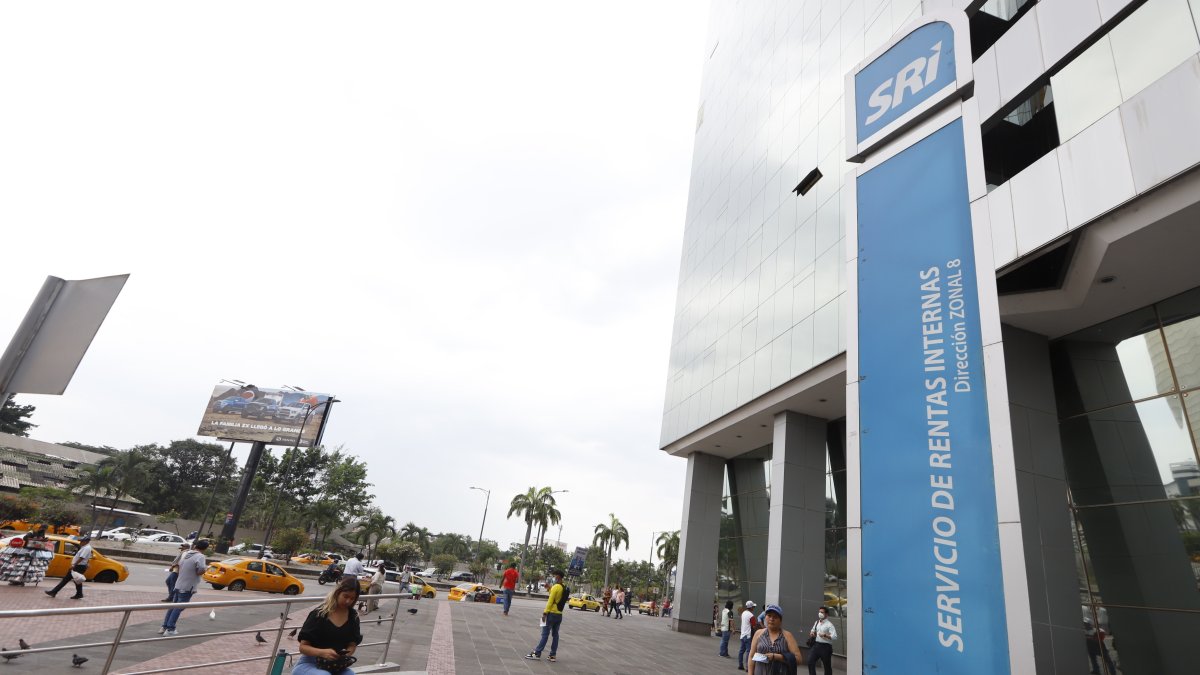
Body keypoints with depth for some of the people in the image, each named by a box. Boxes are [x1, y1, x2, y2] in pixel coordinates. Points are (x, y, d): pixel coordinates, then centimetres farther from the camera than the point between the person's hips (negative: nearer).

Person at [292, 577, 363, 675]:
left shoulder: (353, 617, 2)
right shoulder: (319, 614, -11)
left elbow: (352, 645, 6)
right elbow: (303, 647, -10)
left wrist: (345, 655, -18)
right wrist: (322, 652, -29)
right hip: (310, 663, -3)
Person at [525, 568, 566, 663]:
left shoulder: (555, 587, -16)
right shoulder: (564, 588, 8)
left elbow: (550, 601, -17)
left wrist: (545, 613, -14)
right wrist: (550, 588, 14)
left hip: (552, 613, -7)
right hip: (559, 615, 7)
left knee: (545, 634, -3)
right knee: (555, 634, 10)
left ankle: (537, 653, 0)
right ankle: (553, 655, 11)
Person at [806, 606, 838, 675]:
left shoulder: (829, 624, -7)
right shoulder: (817, 623, 13)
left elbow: (834, 636, -17)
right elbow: (812, 631, 25)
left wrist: (825, 635, -28)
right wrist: (811, 634, 2)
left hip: (825, 646, -5)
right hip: (816, 645, 5)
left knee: (827, 665, 7)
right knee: (810, 662, -6)